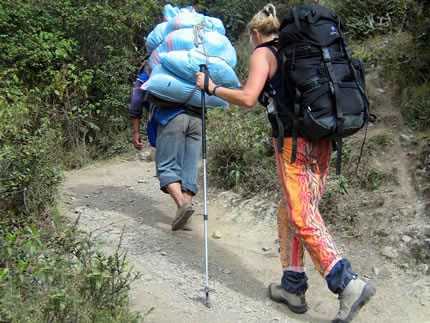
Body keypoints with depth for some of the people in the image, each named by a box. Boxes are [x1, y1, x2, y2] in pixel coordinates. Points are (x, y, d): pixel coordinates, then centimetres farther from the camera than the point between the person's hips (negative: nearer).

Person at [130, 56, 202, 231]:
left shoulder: (146, 75, 25)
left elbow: (136, 102, 17)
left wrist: (136, 132, 17)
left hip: (172, 118, -4)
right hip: (196, 117, 4)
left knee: (166, 166, 0)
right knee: (189, 169, 4)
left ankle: (182, 204, -23)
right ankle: (185, 218, -1)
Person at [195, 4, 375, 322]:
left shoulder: (263, 53, 1)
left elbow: (247, 98, -11)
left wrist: (211, 87, 0)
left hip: (294, 138, -8)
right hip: (322, 138, 8)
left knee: (303, 216, -6)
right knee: (290, 210, 14)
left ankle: (349, 283, -16)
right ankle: (293, 285, 19)